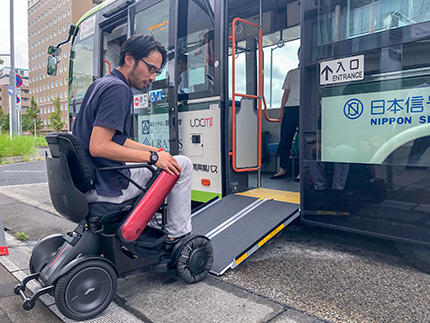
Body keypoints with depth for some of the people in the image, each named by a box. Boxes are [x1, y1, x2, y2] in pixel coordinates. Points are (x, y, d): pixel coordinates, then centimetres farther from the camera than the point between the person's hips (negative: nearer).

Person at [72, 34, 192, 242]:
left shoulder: (100, 84, 13)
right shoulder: (118, 89, -18)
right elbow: (98, 147, -26)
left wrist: (154, 151, 10)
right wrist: (153, 157, -20)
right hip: (106, 188, -10)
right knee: (182, 165, -3)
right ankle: (177, 236, 4)